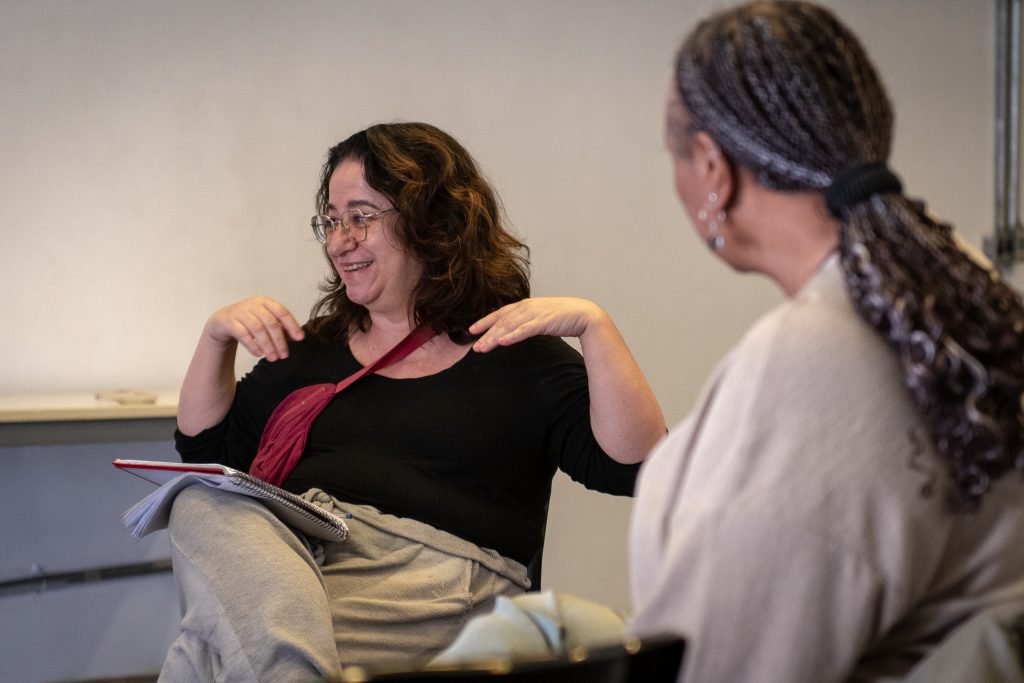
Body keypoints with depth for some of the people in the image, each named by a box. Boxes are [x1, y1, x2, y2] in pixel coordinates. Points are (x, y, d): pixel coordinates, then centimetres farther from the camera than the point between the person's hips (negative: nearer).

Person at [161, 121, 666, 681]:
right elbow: (203, 450, 27)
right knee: (201, 505, -34)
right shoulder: (316, 347, 25)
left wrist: (593, 325, -12)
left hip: (435, 574, -5)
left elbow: (636, 468, -3)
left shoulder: (516, 355, 9)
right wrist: (217, 336, 13)